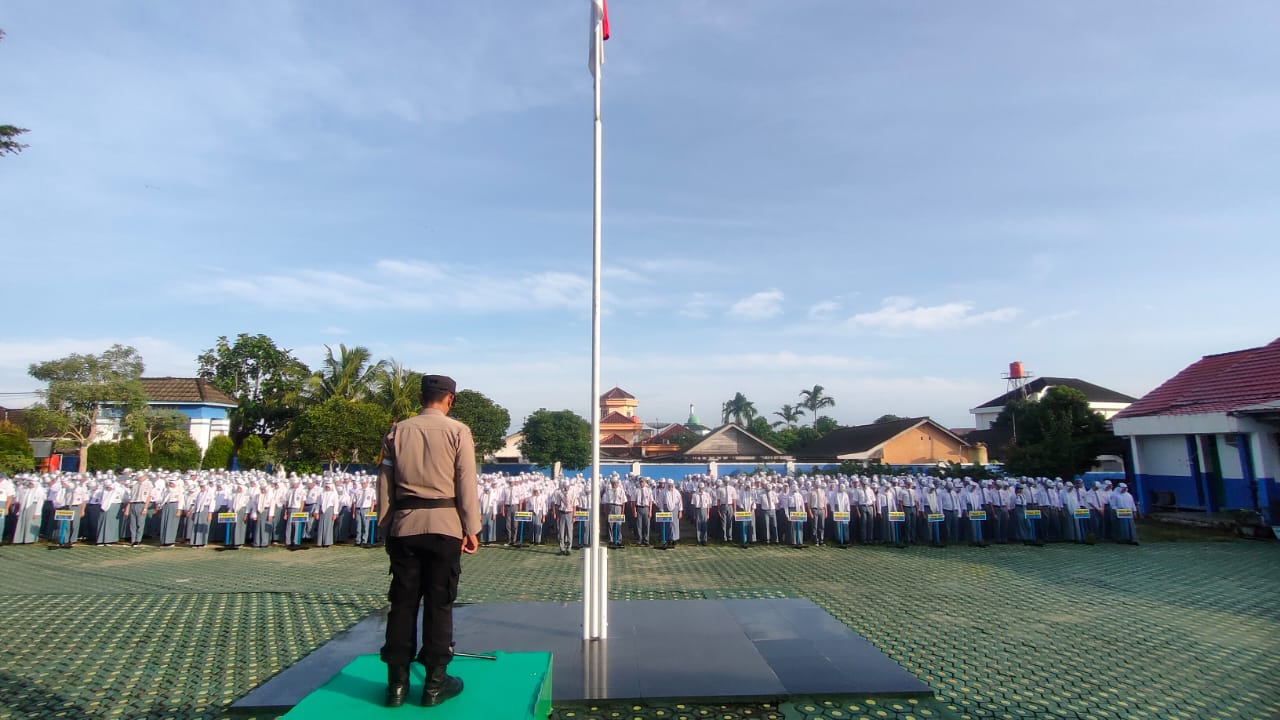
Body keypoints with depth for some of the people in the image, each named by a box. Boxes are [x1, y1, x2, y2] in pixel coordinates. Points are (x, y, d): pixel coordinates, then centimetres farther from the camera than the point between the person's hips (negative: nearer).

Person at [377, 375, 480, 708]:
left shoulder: (397, 431, 6)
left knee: (402, 602, 10)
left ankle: (397, 683, 17)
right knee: (439, 603, 5)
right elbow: (467, 483, -6)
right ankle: (435, 682, 13)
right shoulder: (457, 431, -4)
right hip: (444, 523, -3)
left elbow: (385, 483, 7)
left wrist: (385, 528, 15)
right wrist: (471, 529, 0)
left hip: (404, 524, 3)